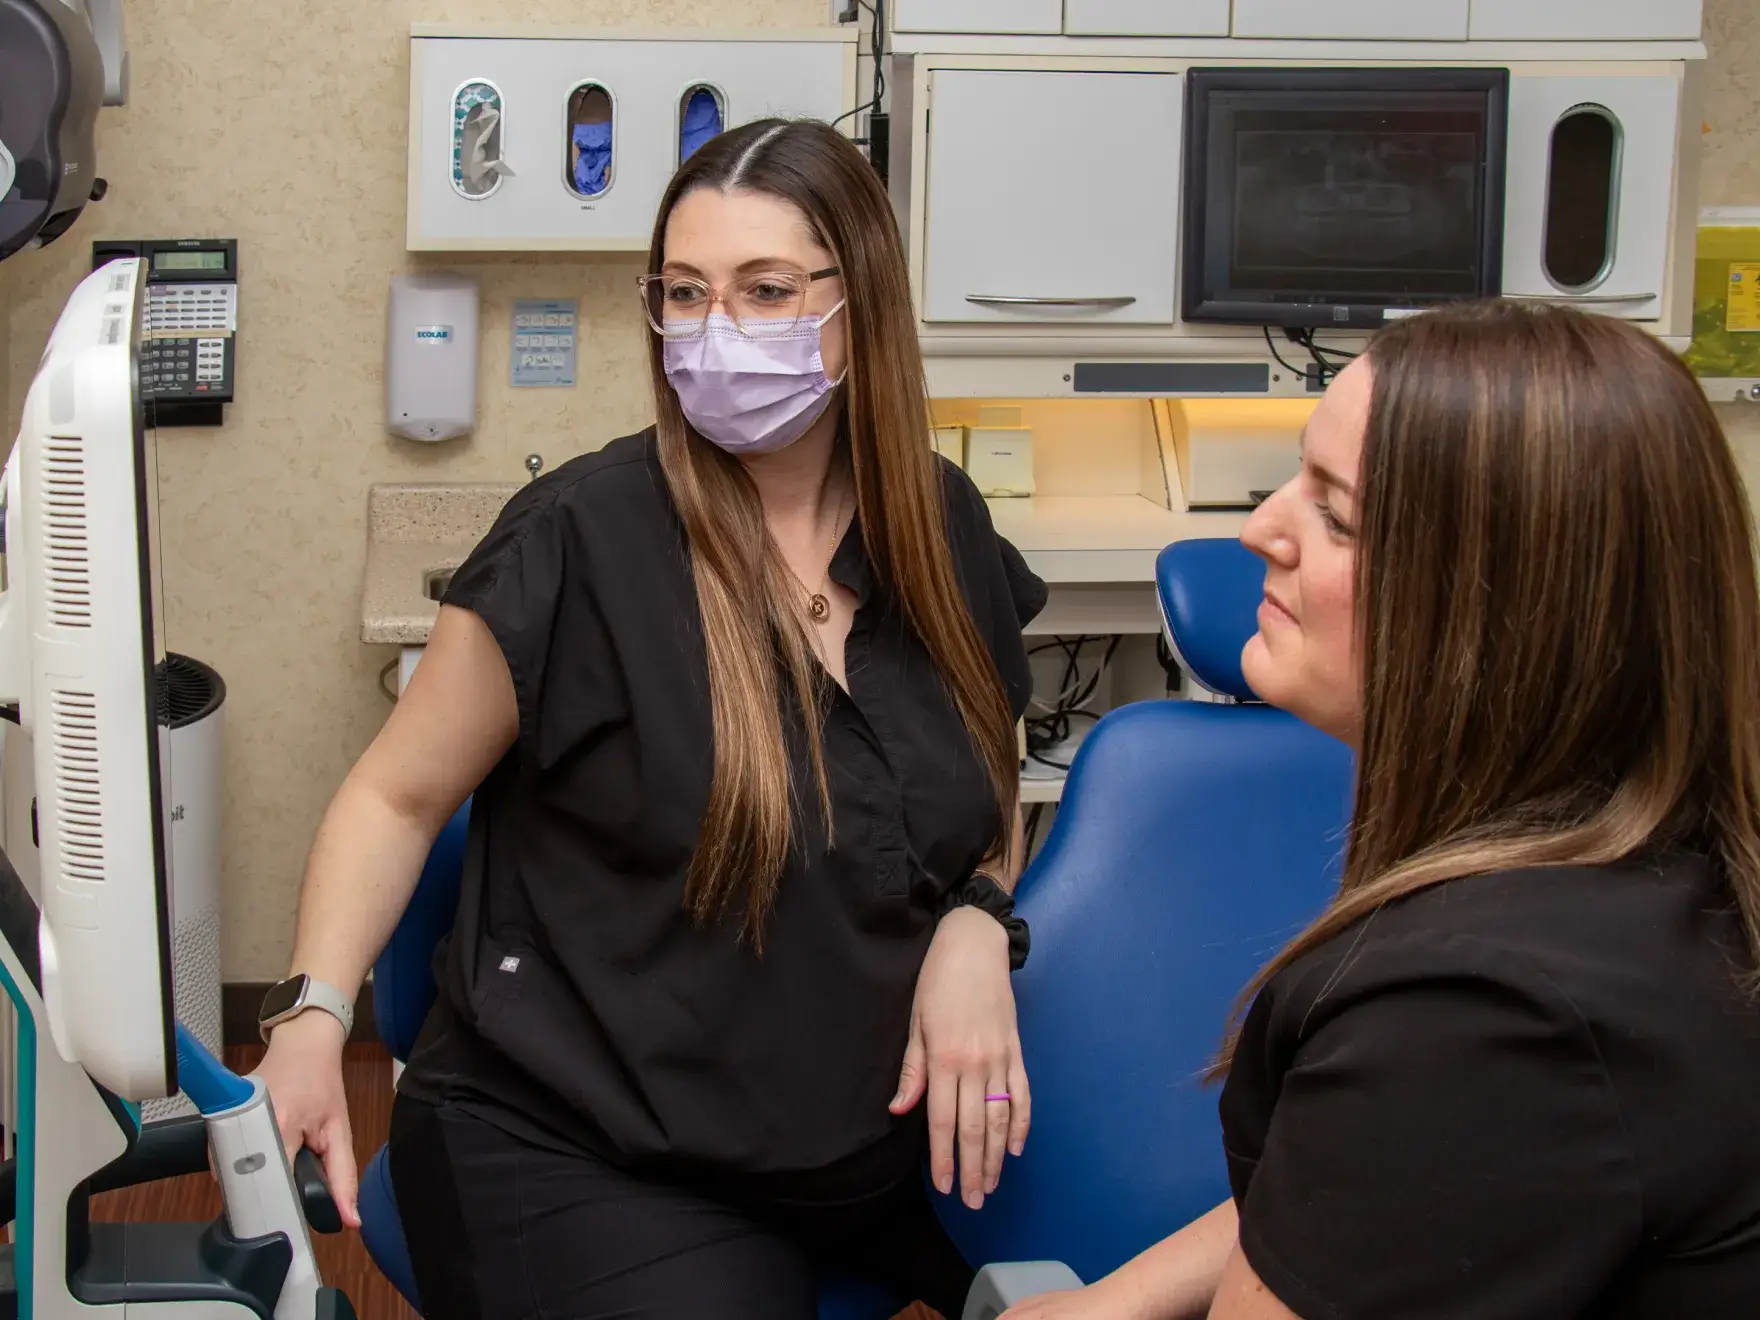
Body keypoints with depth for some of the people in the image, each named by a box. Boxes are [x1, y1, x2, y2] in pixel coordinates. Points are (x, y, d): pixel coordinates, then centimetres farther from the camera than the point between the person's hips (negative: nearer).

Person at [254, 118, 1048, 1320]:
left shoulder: (941, 528, 1)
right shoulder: (580, 543, -14)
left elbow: (991, 799, 15)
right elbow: (398, 796, -5)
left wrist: (975, 928, -6)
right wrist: (313, 1016, -21)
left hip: (894, 1122, 5)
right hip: (583, 1160, -5)